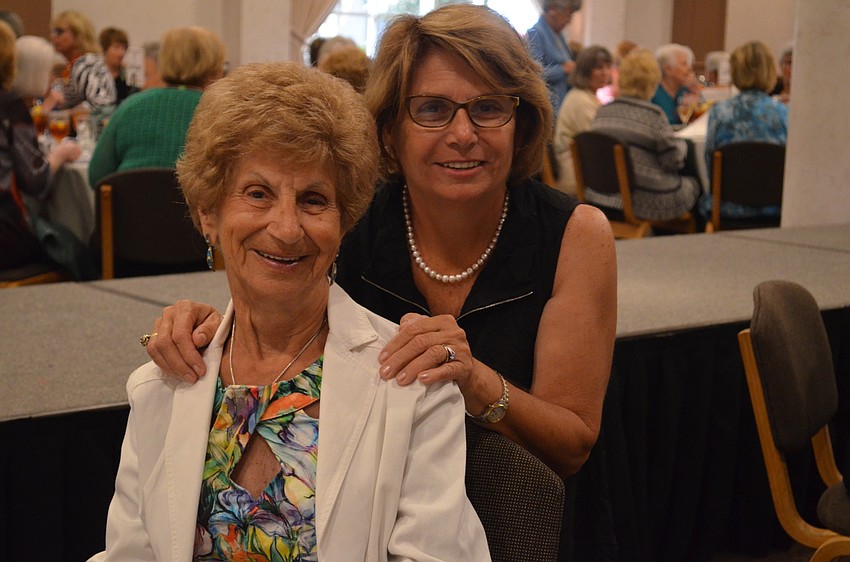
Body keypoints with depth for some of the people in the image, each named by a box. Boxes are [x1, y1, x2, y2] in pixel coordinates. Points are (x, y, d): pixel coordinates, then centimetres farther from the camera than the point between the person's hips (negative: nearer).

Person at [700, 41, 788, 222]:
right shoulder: (784, 113, -8)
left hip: (730, 208, 0)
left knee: (705, 200, 32)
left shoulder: (718, 112, -8)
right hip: (773, 208, 0)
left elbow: (710, 167, -1)